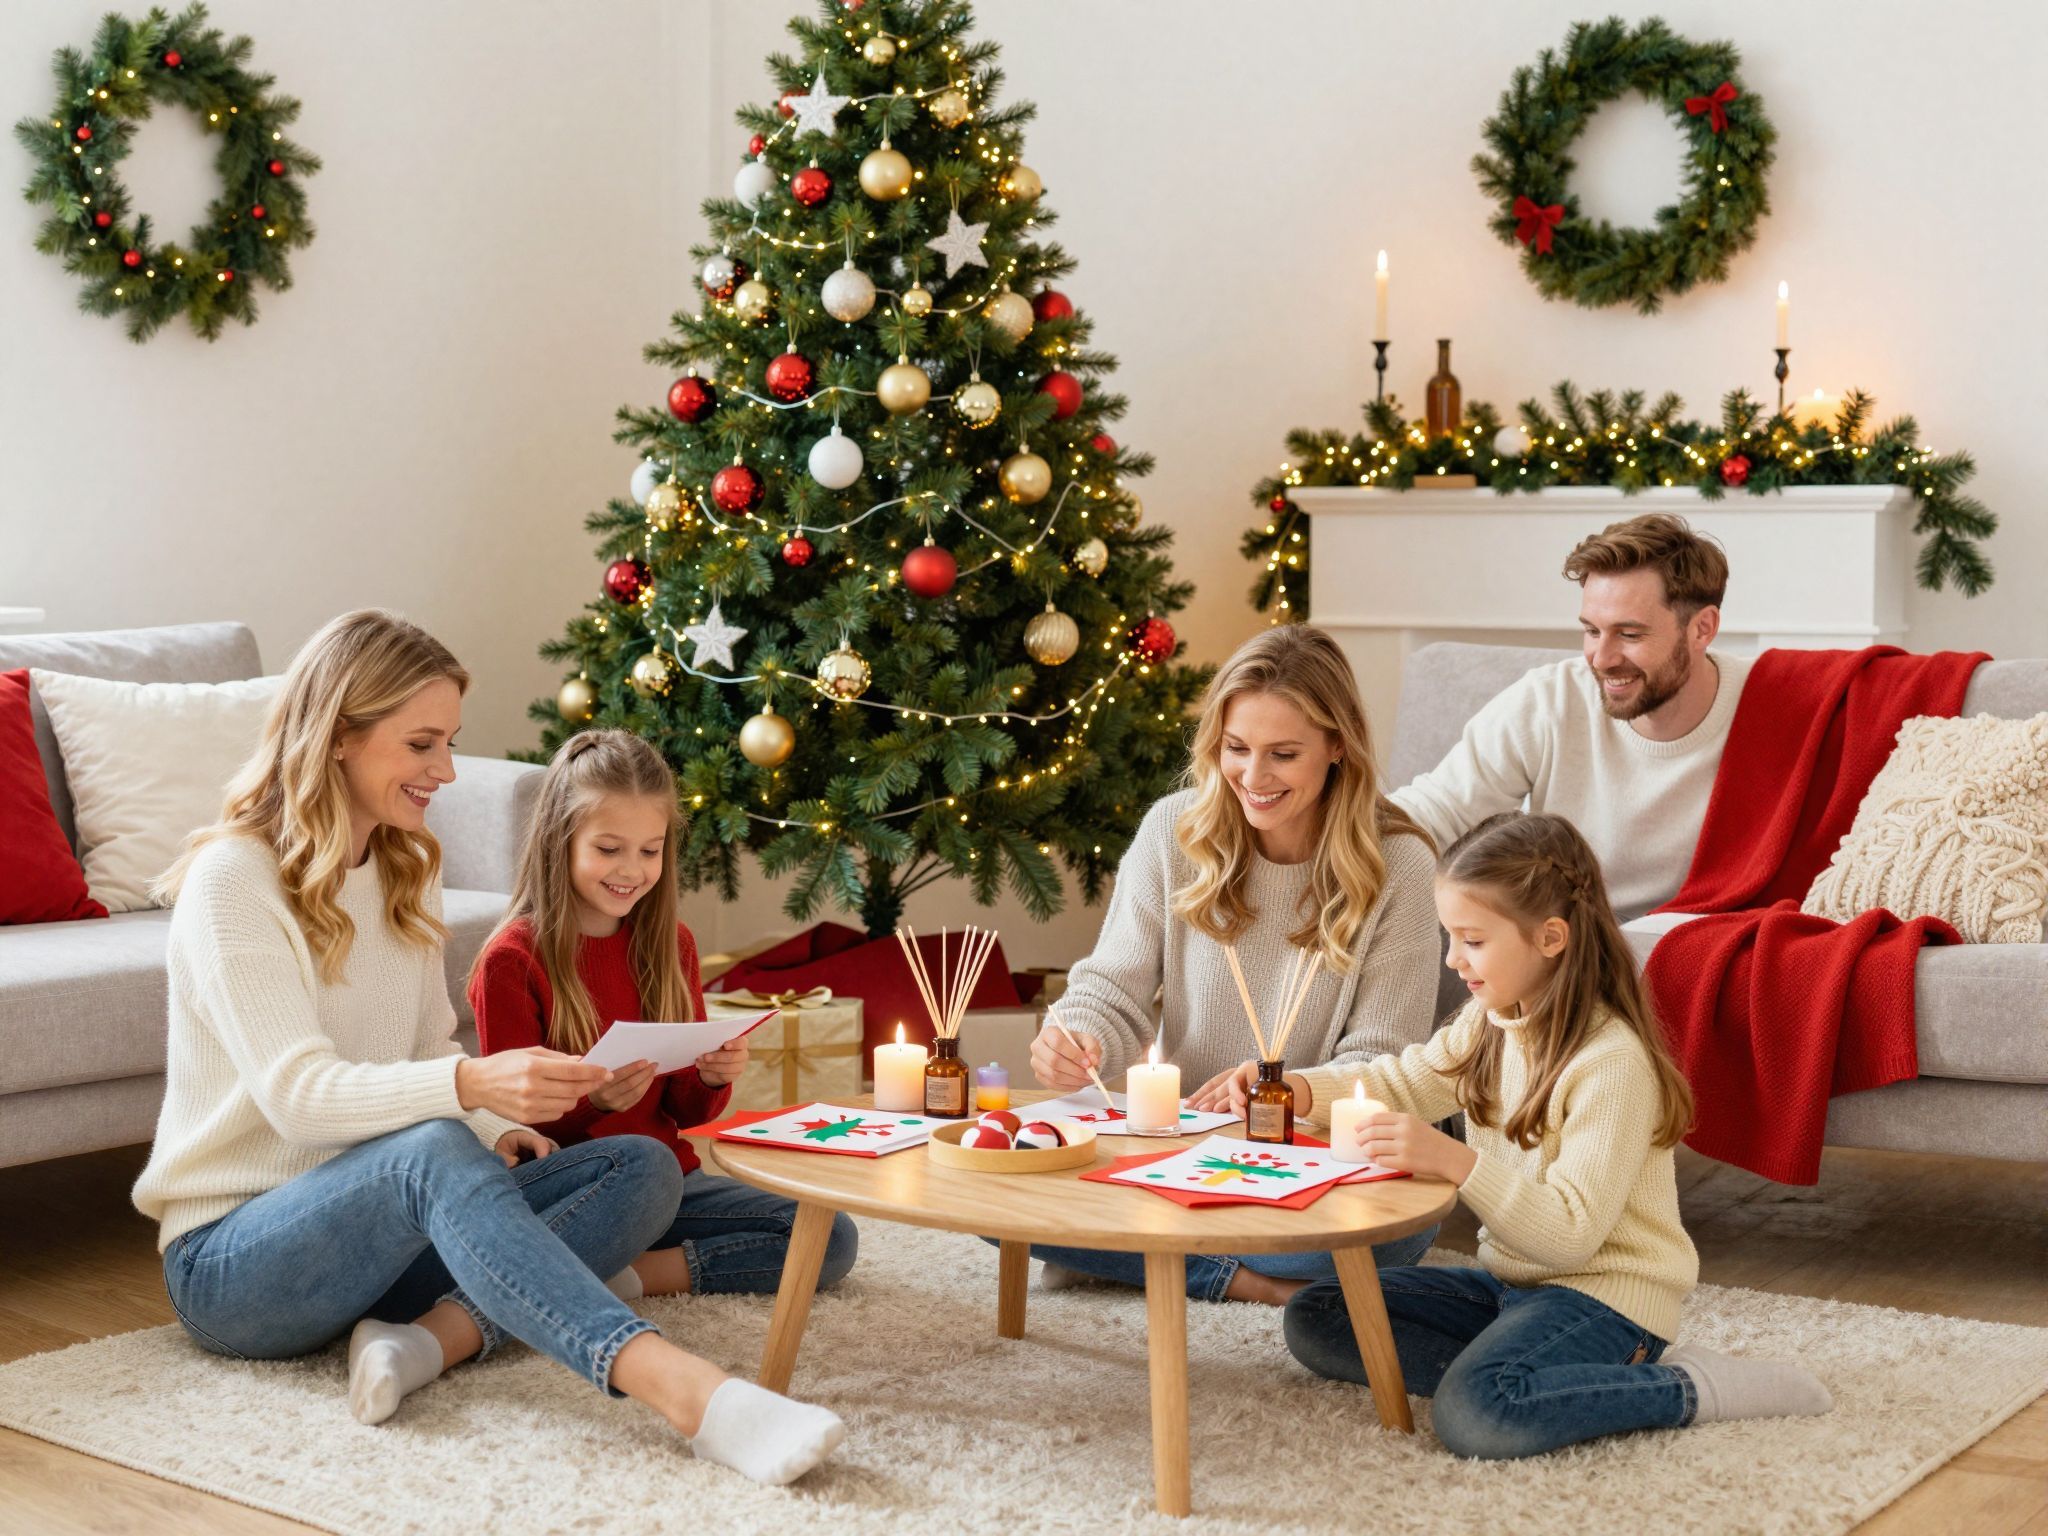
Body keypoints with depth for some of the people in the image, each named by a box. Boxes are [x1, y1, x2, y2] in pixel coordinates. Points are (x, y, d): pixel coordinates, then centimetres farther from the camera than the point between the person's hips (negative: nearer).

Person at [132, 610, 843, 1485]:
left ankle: (435, 1334, -33)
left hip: (372, 1225, 7)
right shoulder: (231, 879, -13)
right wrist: (470, 1088, -40)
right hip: (229, 1257, -7)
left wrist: (502, 1130, -7)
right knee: (433, 1152, -39)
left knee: (642, 1169, -13)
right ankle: (689, 1395, -53)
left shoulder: (406, 869, 12)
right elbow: (297, 1092, -23)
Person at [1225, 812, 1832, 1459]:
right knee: (1313, 1321, -2)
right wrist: (1300, 1089, -7)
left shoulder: (1613, 1061, -23)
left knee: (1474, 1413, -35)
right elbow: (1400, 1083, 13)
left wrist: (1454, 1161, -38)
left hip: (1605, 1291, -9)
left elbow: (1570, 1233, -27)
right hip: (1510, 1277, 9)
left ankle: (1693, 1387, -13)